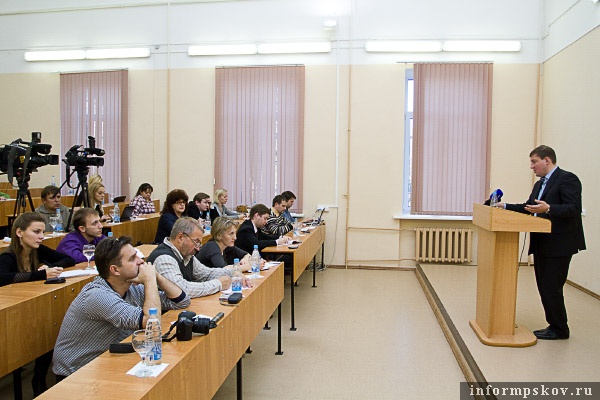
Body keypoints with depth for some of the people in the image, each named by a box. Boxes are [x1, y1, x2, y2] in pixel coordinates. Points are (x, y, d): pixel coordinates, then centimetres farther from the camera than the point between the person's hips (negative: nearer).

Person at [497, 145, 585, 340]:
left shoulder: (567, 179, -10)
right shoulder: (540, 184, 18)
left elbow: (573, 208, -20)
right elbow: (528, 207, 18)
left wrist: (548, 209, -34)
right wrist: (506, 206, 10)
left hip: (559, 244, -9)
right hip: (542, 244, 9)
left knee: (551, 288, -4)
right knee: (544, 286, 12)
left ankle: (559, 329, 11)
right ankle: (554, 325, 23)